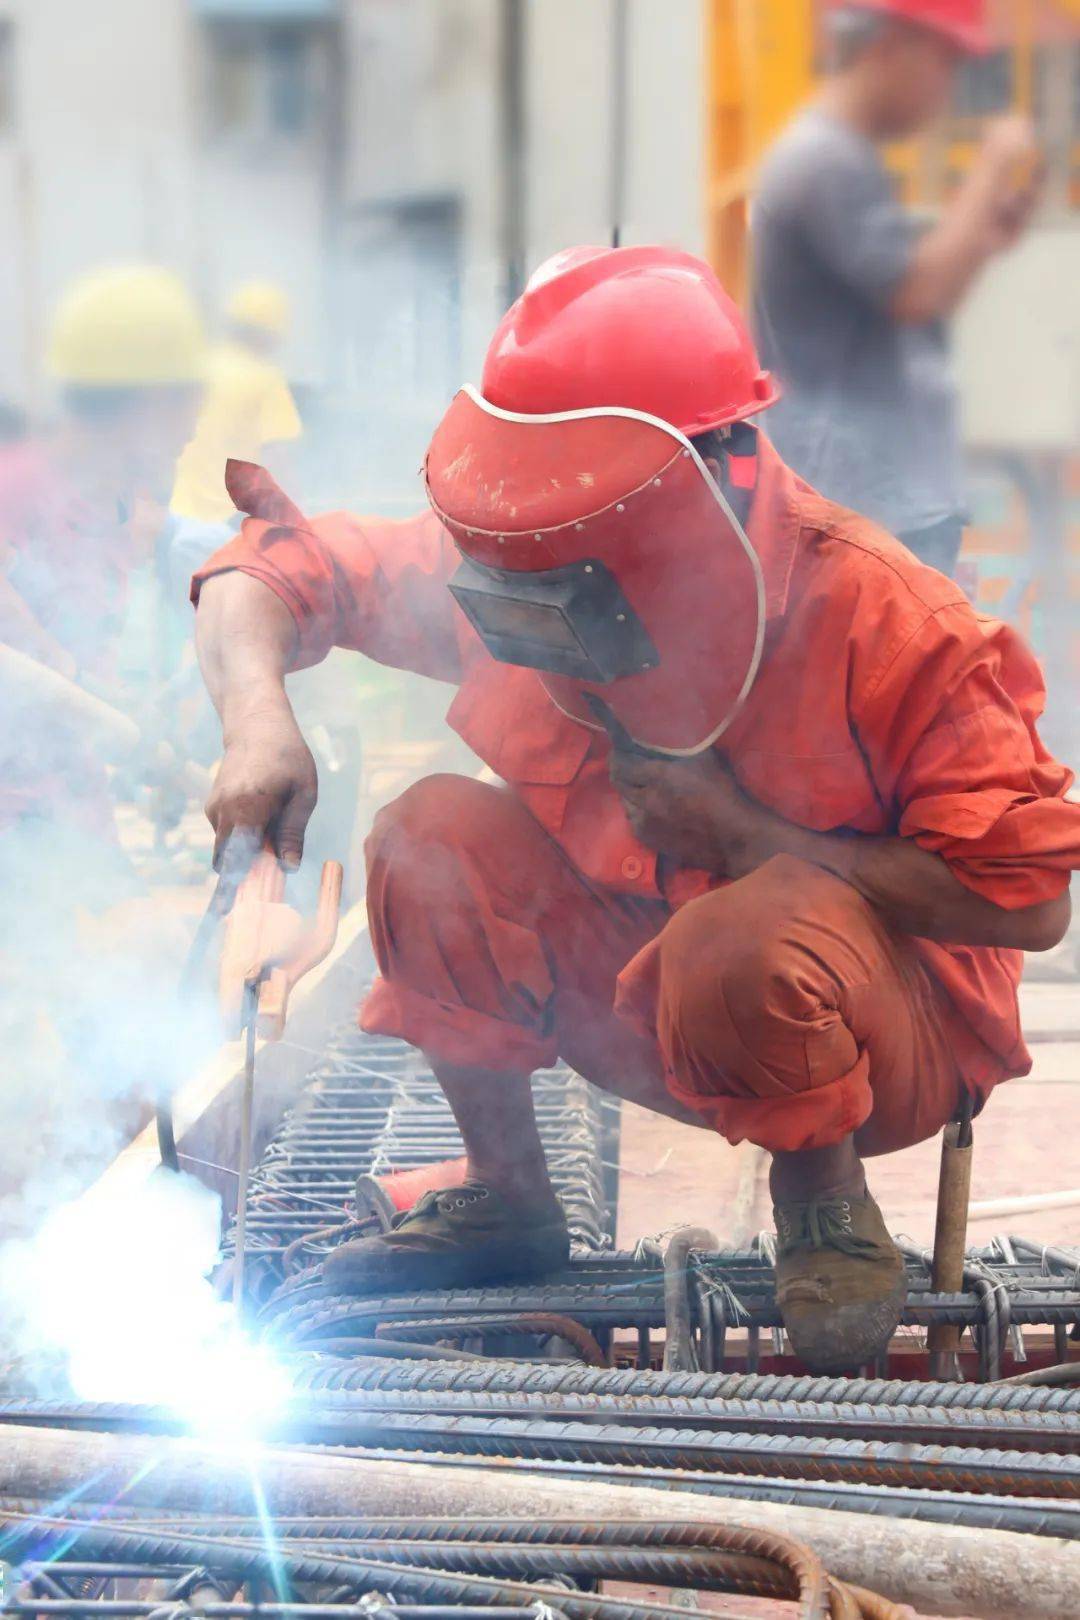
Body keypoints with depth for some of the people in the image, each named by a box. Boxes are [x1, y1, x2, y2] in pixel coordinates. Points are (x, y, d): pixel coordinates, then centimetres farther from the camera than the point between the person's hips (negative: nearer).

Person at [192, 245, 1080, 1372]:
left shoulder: (885, 625, -27)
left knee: (745, 939, -38)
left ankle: (825, 1203, -6)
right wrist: (259, 721, -29)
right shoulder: (514, 565, -13)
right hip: (641, 1005, 5)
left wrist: (748, 833, -28)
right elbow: (272, 576, -6)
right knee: (433, 839, -16)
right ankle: (508, 1200, 2)